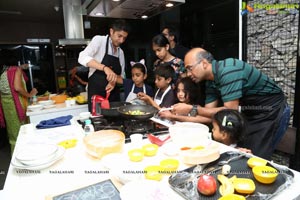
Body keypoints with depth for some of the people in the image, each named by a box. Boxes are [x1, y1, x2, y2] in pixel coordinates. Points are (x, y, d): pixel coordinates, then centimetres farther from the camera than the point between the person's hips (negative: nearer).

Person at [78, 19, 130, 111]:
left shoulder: (121, 52, 10)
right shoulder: (99, 40, -6)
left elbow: (122, 75, 13)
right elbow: (82, 58, -21)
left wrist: (114, 81, -10)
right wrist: (105, 68, -35)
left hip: (113, 93, 6)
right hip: (96, 92, -5)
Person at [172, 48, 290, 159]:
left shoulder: (227, 70, -29)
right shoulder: (210, 83, -3)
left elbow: (231, 110, -30)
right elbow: (209, 115, -3)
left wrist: (192, 109, -29)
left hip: (272, 112, -7)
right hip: (251, 114, 8)